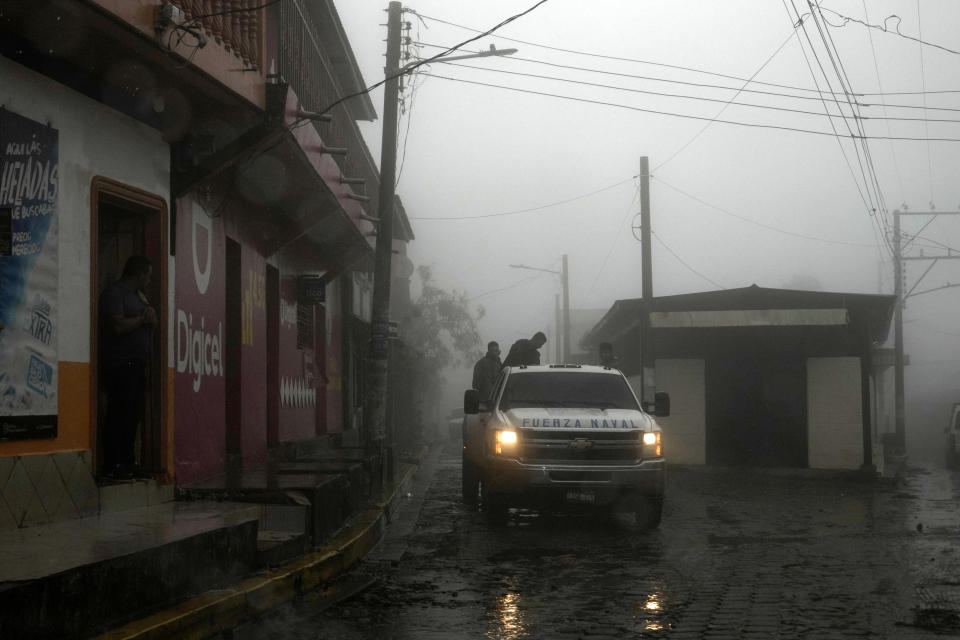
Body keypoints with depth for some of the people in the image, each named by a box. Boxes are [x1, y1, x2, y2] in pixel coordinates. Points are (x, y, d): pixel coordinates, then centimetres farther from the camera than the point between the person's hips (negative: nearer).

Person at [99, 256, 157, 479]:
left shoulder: (138, 295, 20)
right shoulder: (113, 293, -10)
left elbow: (153, 322, 17)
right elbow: (118, 326, -21)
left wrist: (150, 316, -6)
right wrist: (142, 319, -6)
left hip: (137, 364, 9)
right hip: (120, 363, -9)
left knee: (134, 414, 10)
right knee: (119, 414, -9)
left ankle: (126, 461, 16)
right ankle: (113, 465, -7)